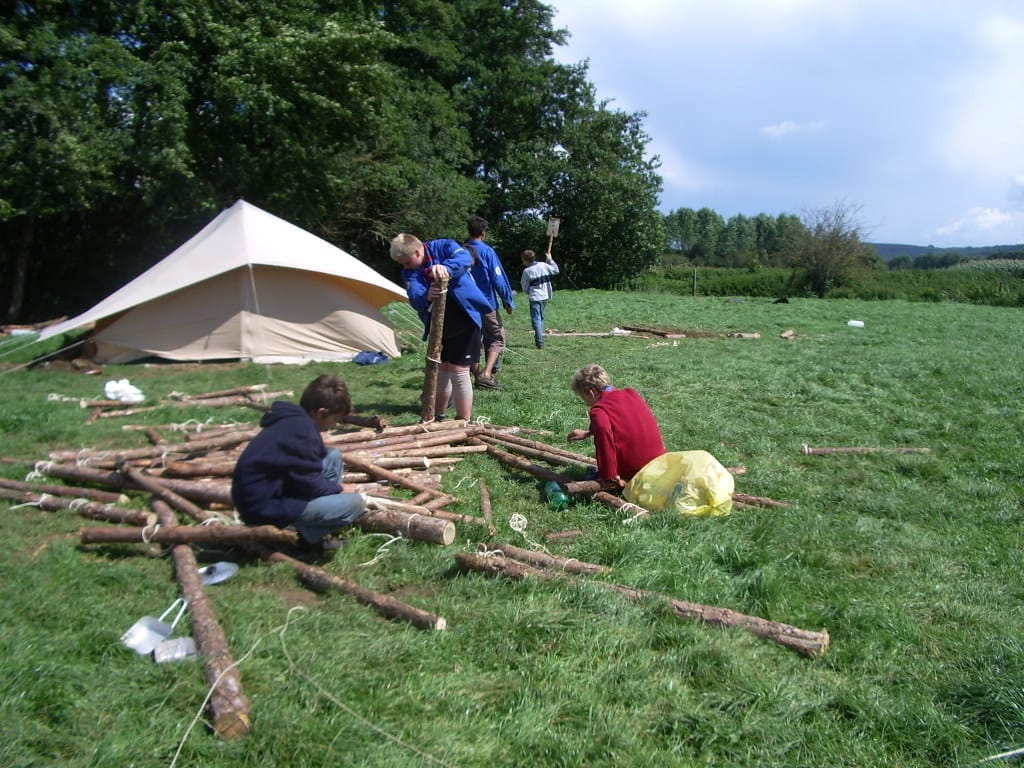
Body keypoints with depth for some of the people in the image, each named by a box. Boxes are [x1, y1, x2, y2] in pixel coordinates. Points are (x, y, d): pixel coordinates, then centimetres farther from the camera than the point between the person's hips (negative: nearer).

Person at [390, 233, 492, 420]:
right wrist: (426, 297, -42)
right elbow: (414, 296, -18)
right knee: (441, 369, 15)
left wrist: (446, 267, -49)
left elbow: (465, 257, -29)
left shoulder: (443, 247, -9)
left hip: (465, 318, -6)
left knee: (458, 370, -8)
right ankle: (438, 417, 30)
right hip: (438, 324, 6)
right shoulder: (409, 272, 0)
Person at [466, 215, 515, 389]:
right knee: (497, 339, 2)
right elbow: (498, 279, -12)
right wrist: (508, 301, -3)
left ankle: (476, 375, 19)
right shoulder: (487, 251, -12)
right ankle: (486, 374, -14)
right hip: (487, 303, -5)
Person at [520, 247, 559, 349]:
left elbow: (525, 288, -2)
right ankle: (539, 339, 25)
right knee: (541, 318, 20)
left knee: (536, 319, -7)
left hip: (535, 298, -6)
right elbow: (556, 270, 16)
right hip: (546, 296, 6)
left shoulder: (527, 271, -10)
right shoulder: (544, 265, 1)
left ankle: (540, 342, -17)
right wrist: (550, 259, 22)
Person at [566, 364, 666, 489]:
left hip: (632, 472, -5)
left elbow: (603, 430, -34)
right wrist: (588, 433, 31)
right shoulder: (631, 393, 10)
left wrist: (611, 478, -27)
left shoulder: (598, 410, -13)